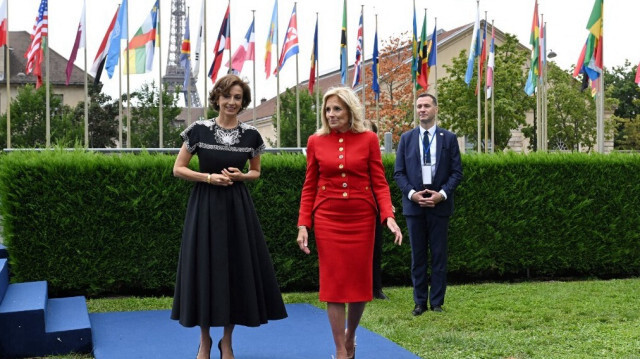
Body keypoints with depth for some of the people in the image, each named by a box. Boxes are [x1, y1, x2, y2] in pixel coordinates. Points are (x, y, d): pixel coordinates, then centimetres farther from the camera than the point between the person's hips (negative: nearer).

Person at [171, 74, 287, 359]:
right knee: (204, 269, 1)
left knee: (238, 270, 2)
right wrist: (209, 178, -13)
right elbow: (178, 169, 0)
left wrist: (239, 175, -7)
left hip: (238, 207, 2)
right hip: (205, 206, -2)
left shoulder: (251, 135, 2)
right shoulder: (199, 130, -4)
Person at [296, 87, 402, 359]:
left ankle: (350, 336, 33)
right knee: (334, 283, 0)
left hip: (361, 219, 0)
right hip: (327, 220, 0)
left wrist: (389, 217, -15)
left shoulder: (368, 139, -1)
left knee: (360, 282, 6)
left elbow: (379, 183, -2)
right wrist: (303, 225, -4)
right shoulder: (316, 142, 2)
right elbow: (309, 187, 4)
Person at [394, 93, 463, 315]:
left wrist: (442, 194, -12)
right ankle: (420, 302, 12)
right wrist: (412, 193, -10)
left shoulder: (449, 138, 5)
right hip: (414, 204, 1)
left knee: (439, 255, 3)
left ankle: (437, 302, 10)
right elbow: (399, 172, 5)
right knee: (418, 256, 6)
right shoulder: (406, 138, 8)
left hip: (440, 204, -1)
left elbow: (457, 172, 2)